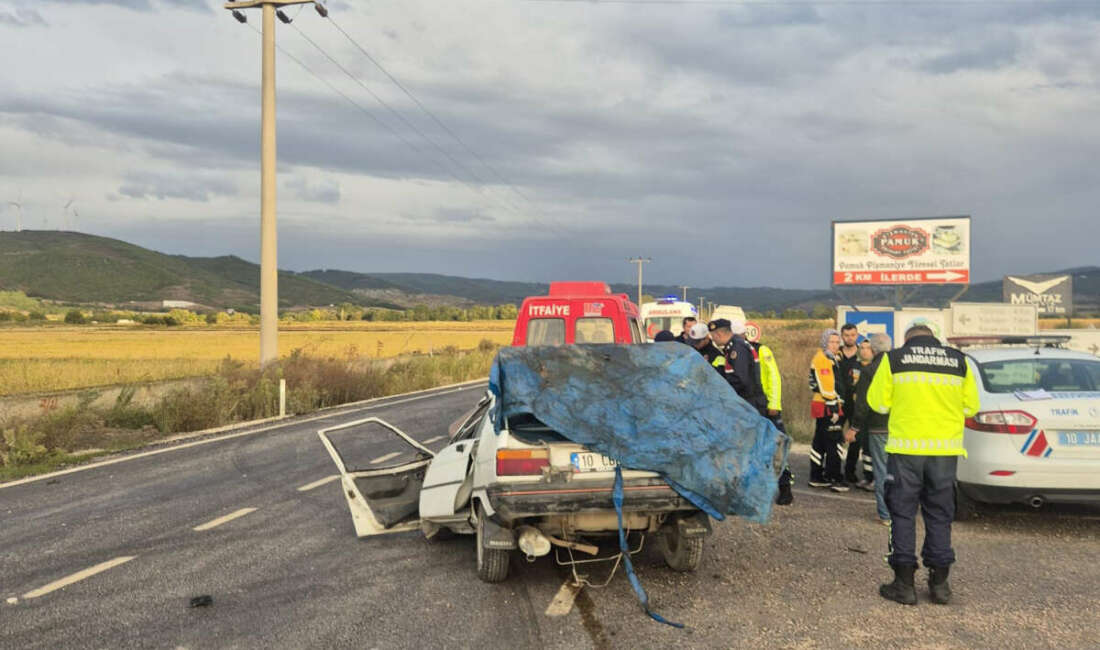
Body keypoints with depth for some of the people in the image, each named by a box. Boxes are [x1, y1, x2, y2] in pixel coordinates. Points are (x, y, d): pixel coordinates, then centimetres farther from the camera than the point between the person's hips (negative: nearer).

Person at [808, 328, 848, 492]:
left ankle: (816, 478, 19)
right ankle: (835, 479, -7)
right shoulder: (822, 359, -12)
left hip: (832, 406, 10)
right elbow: (826, 387, -19)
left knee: (820, 443, 13)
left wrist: (837, 406, 22)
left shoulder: (834, 358, 20)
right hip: (827, 407, -10)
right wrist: (833, 407, -20)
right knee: (834, 443, -9)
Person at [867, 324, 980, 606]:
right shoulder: (959, 361, 6)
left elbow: (878, 403, 1)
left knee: (903, 514, 6)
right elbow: (971, 406, 8)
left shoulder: (894, 359, 0)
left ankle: (904, 583, 7)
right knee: (939, 515, 12)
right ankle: (940, 583, 16)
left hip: (906, 447, -2)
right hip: (946, 449, 2)